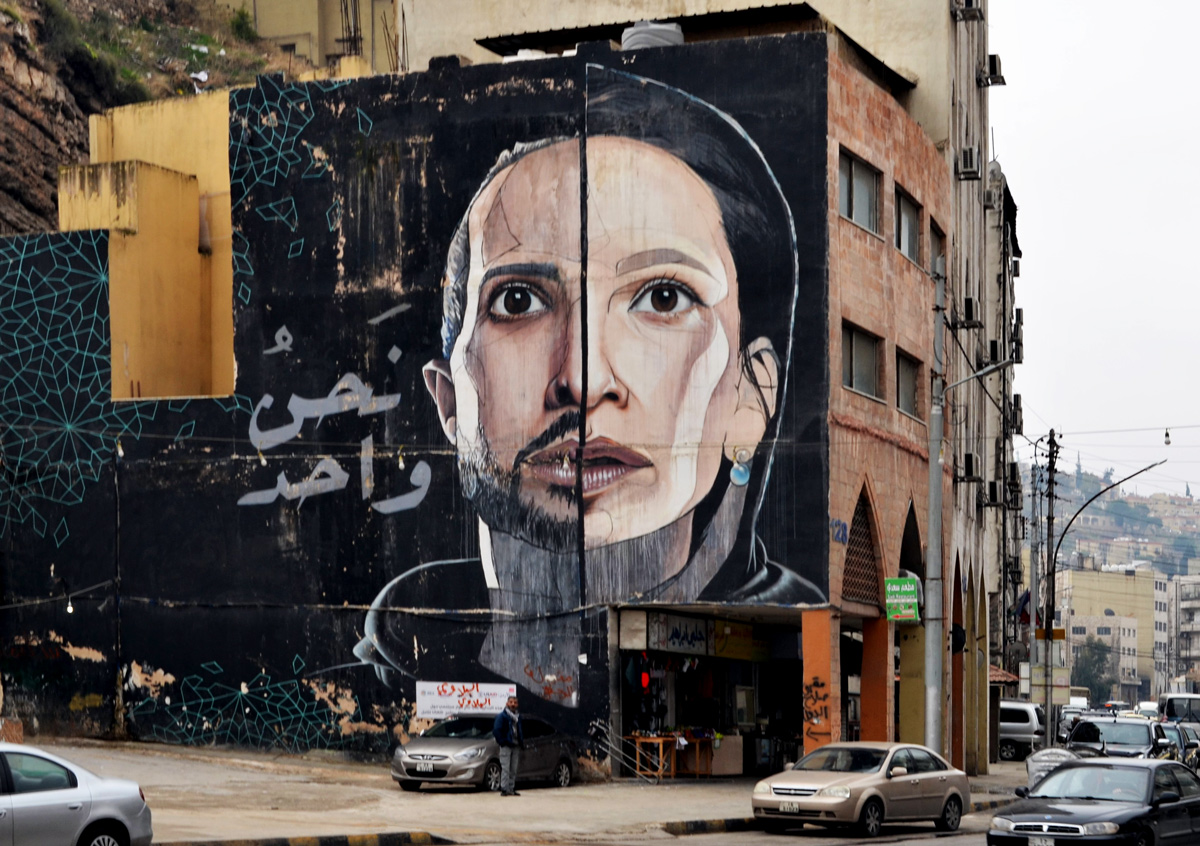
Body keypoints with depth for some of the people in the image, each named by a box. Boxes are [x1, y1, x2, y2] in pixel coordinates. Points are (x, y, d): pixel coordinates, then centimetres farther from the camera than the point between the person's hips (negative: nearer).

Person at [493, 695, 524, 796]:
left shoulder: (518, 717, 15)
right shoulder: (502, 716, -5)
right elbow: (496, 730, -9)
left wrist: (522, 743, 13)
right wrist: (502, 742, -13)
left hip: (516, 746, 6)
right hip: (506, 746, -6)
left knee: (513, 769, 8)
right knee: (505, 768, -10)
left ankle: (512, 788, 13)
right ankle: (504, 789, -11)